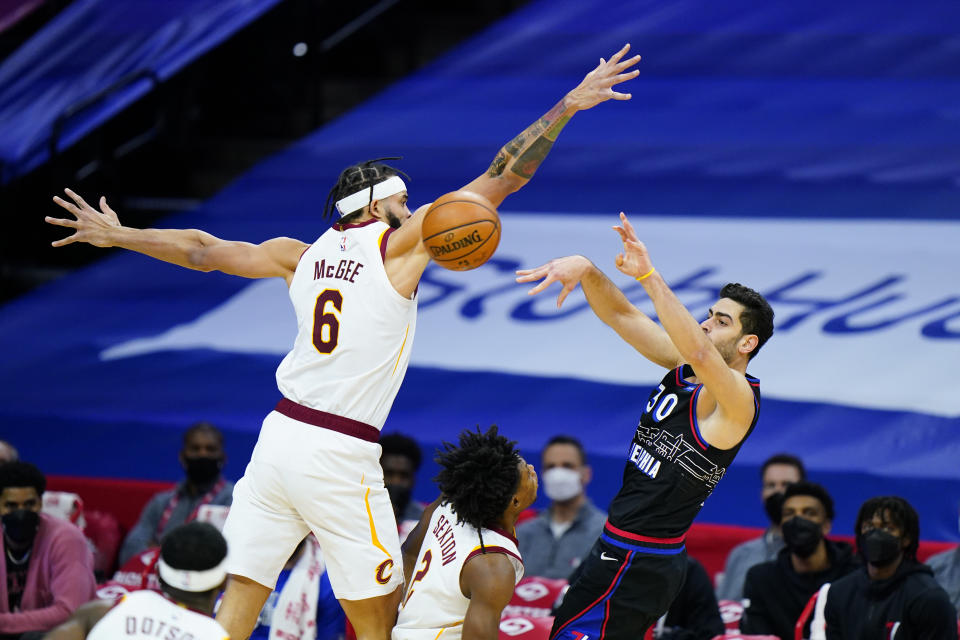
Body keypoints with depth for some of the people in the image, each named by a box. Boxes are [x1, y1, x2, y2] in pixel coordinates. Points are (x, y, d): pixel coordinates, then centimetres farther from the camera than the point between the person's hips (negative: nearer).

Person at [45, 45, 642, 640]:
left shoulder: (303, 254, 12)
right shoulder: (398, 244, -2)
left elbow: (205, 250, 19)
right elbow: (502, 178, -3)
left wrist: (117, 235, 33)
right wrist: (568, 106, 1)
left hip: (280, 434, 6)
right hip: (341, 457, -6)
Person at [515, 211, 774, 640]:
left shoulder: (739, 399, -16)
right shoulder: (683, 366, 9)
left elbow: (698, 352, -37)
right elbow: (620, 315, 5)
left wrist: (648, 275, -38)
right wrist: (587, 270, -15)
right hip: (623, 552, 9)